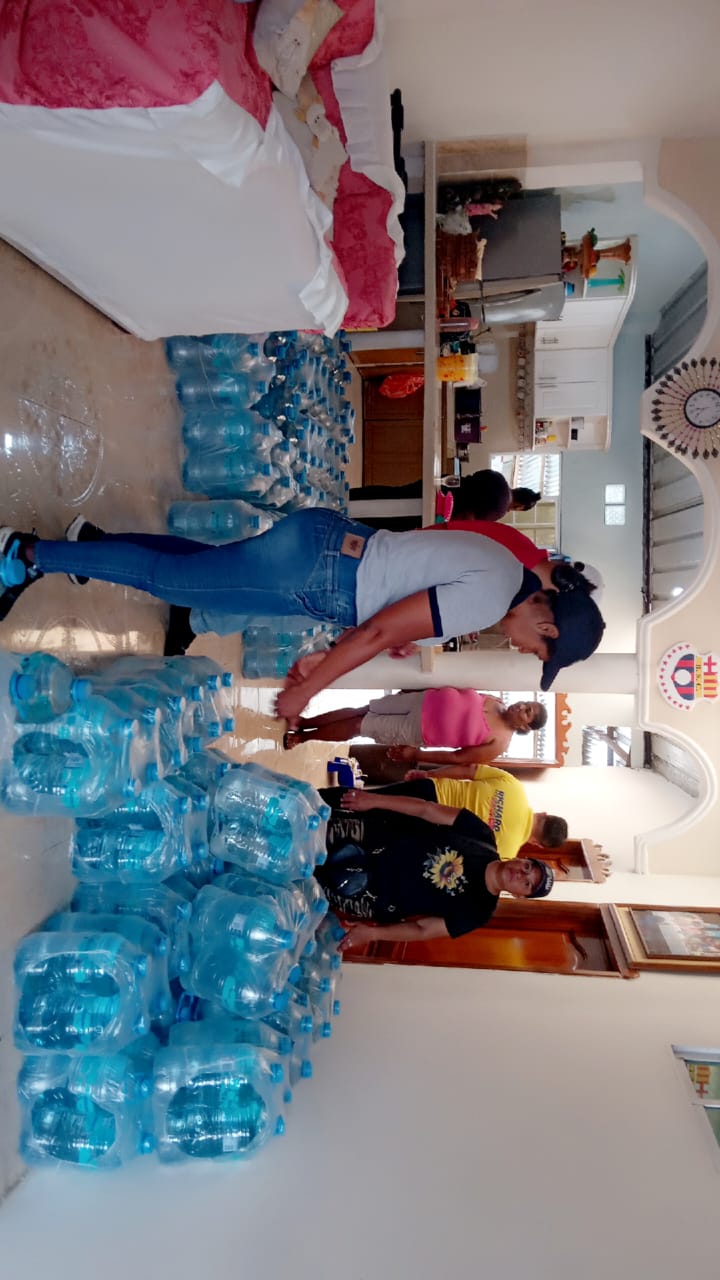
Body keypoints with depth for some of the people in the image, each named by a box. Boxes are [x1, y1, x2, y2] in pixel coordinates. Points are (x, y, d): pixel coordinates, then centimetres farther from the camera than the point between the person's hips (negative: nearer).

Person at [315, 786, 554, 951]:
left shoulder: (478, 910, -14)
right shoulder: (482, 836, -10)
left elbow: (423, 930, -13)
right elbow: (427, 810, -12)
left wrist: (372, 933, -20)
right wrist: (374, 800, -17)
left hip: (374, 896, -2)